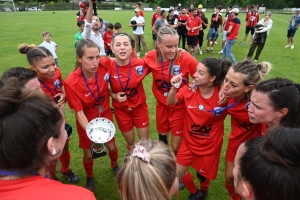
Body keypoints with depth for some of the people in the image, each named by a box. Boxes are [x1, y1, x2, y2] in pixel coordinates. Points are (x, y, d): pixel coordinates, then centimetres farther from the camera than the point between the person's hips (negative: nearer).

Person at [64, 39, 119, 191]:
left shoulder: (103, 68, -22)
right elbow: (79, 113, -24)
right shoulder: (71, 82, -30)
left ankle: (114, 166, 50)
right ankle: (89, 177, 45)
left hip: (105, 115, 3)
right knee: (88, 153, 13)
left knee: (111, 146, 15)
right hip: (87, 121, -2)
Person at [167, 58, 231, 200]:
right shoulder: (189, 90, -15)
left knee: (203, 175, 17)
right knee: (178, 172, 10)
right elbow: (170, 102, -12)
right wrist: (174, 87, -30)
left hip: (210, 144, -2)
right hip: (189, 141, 3)